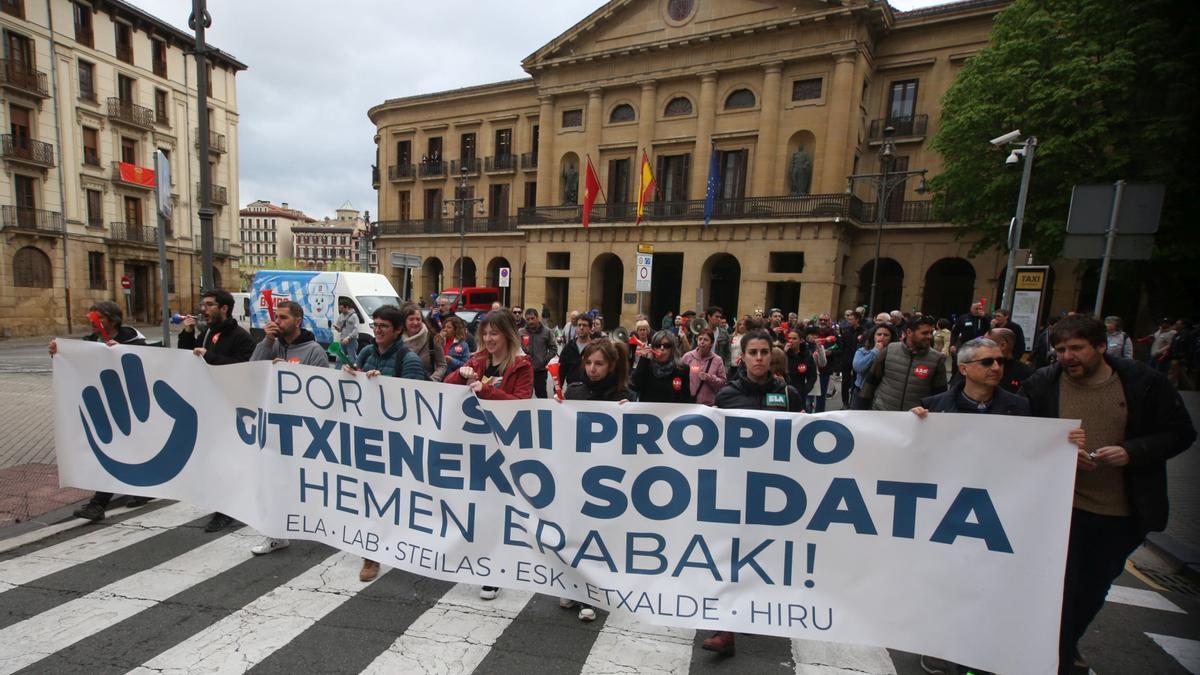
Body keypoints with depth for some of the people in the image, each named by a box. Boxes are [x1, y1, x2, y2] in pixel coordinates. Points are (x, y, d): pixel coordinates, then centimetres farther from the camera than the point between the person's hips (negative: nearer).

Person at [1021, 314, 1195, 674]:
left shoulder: (1144, 381, -6)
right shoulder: (1041, 384, -9)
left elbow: (1180, 433, -1)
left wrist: (1131, 451, -18)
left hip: (1122, 513, 3)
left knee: (1093, 590, 22)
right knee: (1060, 589, 2)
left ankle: (1067, 644, 45)